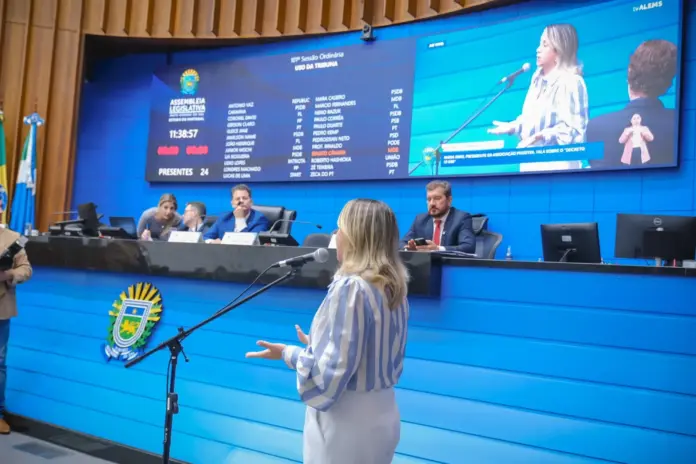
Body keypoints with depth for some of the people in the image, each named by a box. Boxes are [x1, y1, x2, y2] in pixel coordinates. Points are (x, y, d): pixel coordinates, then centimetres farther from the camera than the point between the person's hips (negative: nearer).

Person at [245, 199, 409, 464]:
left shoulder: (350, 286, -21)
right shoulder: (394, 286, 3)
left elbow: (333, 368, -21)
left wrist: (288, 354, -5)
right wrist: (315, 345, 17)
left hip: (348, 423, -8)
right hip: (381, 415, 8)